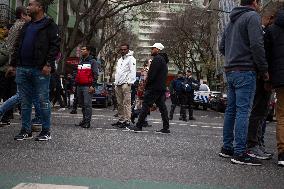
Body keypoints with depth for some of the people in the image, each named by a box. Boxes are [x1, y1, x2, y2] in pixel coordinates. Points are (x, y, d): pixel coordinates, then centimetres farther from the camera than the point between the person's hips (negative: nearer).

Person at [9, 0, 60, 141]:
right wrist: (13, 64, 17)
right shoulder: (26, 26, 22)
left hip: (40, 70, -7)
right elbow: (19, 47, 25)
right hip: (22, 69, 7)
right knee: (25, 102, 8)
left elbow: (55, 45, -9)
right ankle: (26, 131, 15)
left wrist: (49, 64, -18)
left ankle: (46, 131, 6)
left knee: (43, 100, -2)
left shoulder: (49, 25, 0)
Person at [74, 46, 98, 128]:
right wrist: (75, 84, 21)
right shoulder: (80, 62, 21)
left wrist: (93, 86, -15)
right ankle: (84, 120, 18)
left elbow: (95, 74, -7)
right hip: (79, 86, 7)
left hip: (87, 86, -7)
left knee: (87, 104, -11)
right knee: (82, 104, 10)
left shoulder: (92, 61, 0)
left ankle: (87, 122, -10)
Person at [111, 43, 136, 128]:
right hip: (118, 84, 8)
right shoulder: (119, 60, 24)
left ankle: (127, 121, -9)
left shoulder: (131, 59, -2)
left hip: (126, 84, -8)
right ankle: (121, 120, 16)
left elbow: (132, 71, -10)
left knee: (126, 103, -10)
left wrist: (130, 82, -17)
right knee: (120, 103, 10)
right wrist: (115, 82, 19)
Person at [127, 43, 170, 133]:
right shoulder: (163, 60, 22)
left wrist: (147, 85, -10)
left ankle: (138, 126, -6)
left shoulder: (157, 59, -11)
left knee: (145, 106, -7)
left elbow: (152, 74, -18)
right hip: (161, 88, 10)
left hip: (154, 88, -10)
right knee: (162, 107, 8)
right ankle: (166, 128, 7)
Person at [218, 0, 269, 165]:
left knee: (231, 110, 12)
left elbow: (222, 47, 22)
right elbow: (257, 45, -16)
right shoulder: (252, 16, -7)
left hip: (230, 71, 9)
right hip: (245, 71, -9)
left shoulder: (232, 21, 20)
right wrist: (264, 70, -10)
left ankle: (227, 147, 17)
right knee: (243, 110, -9)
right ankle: (240, 153, -10)